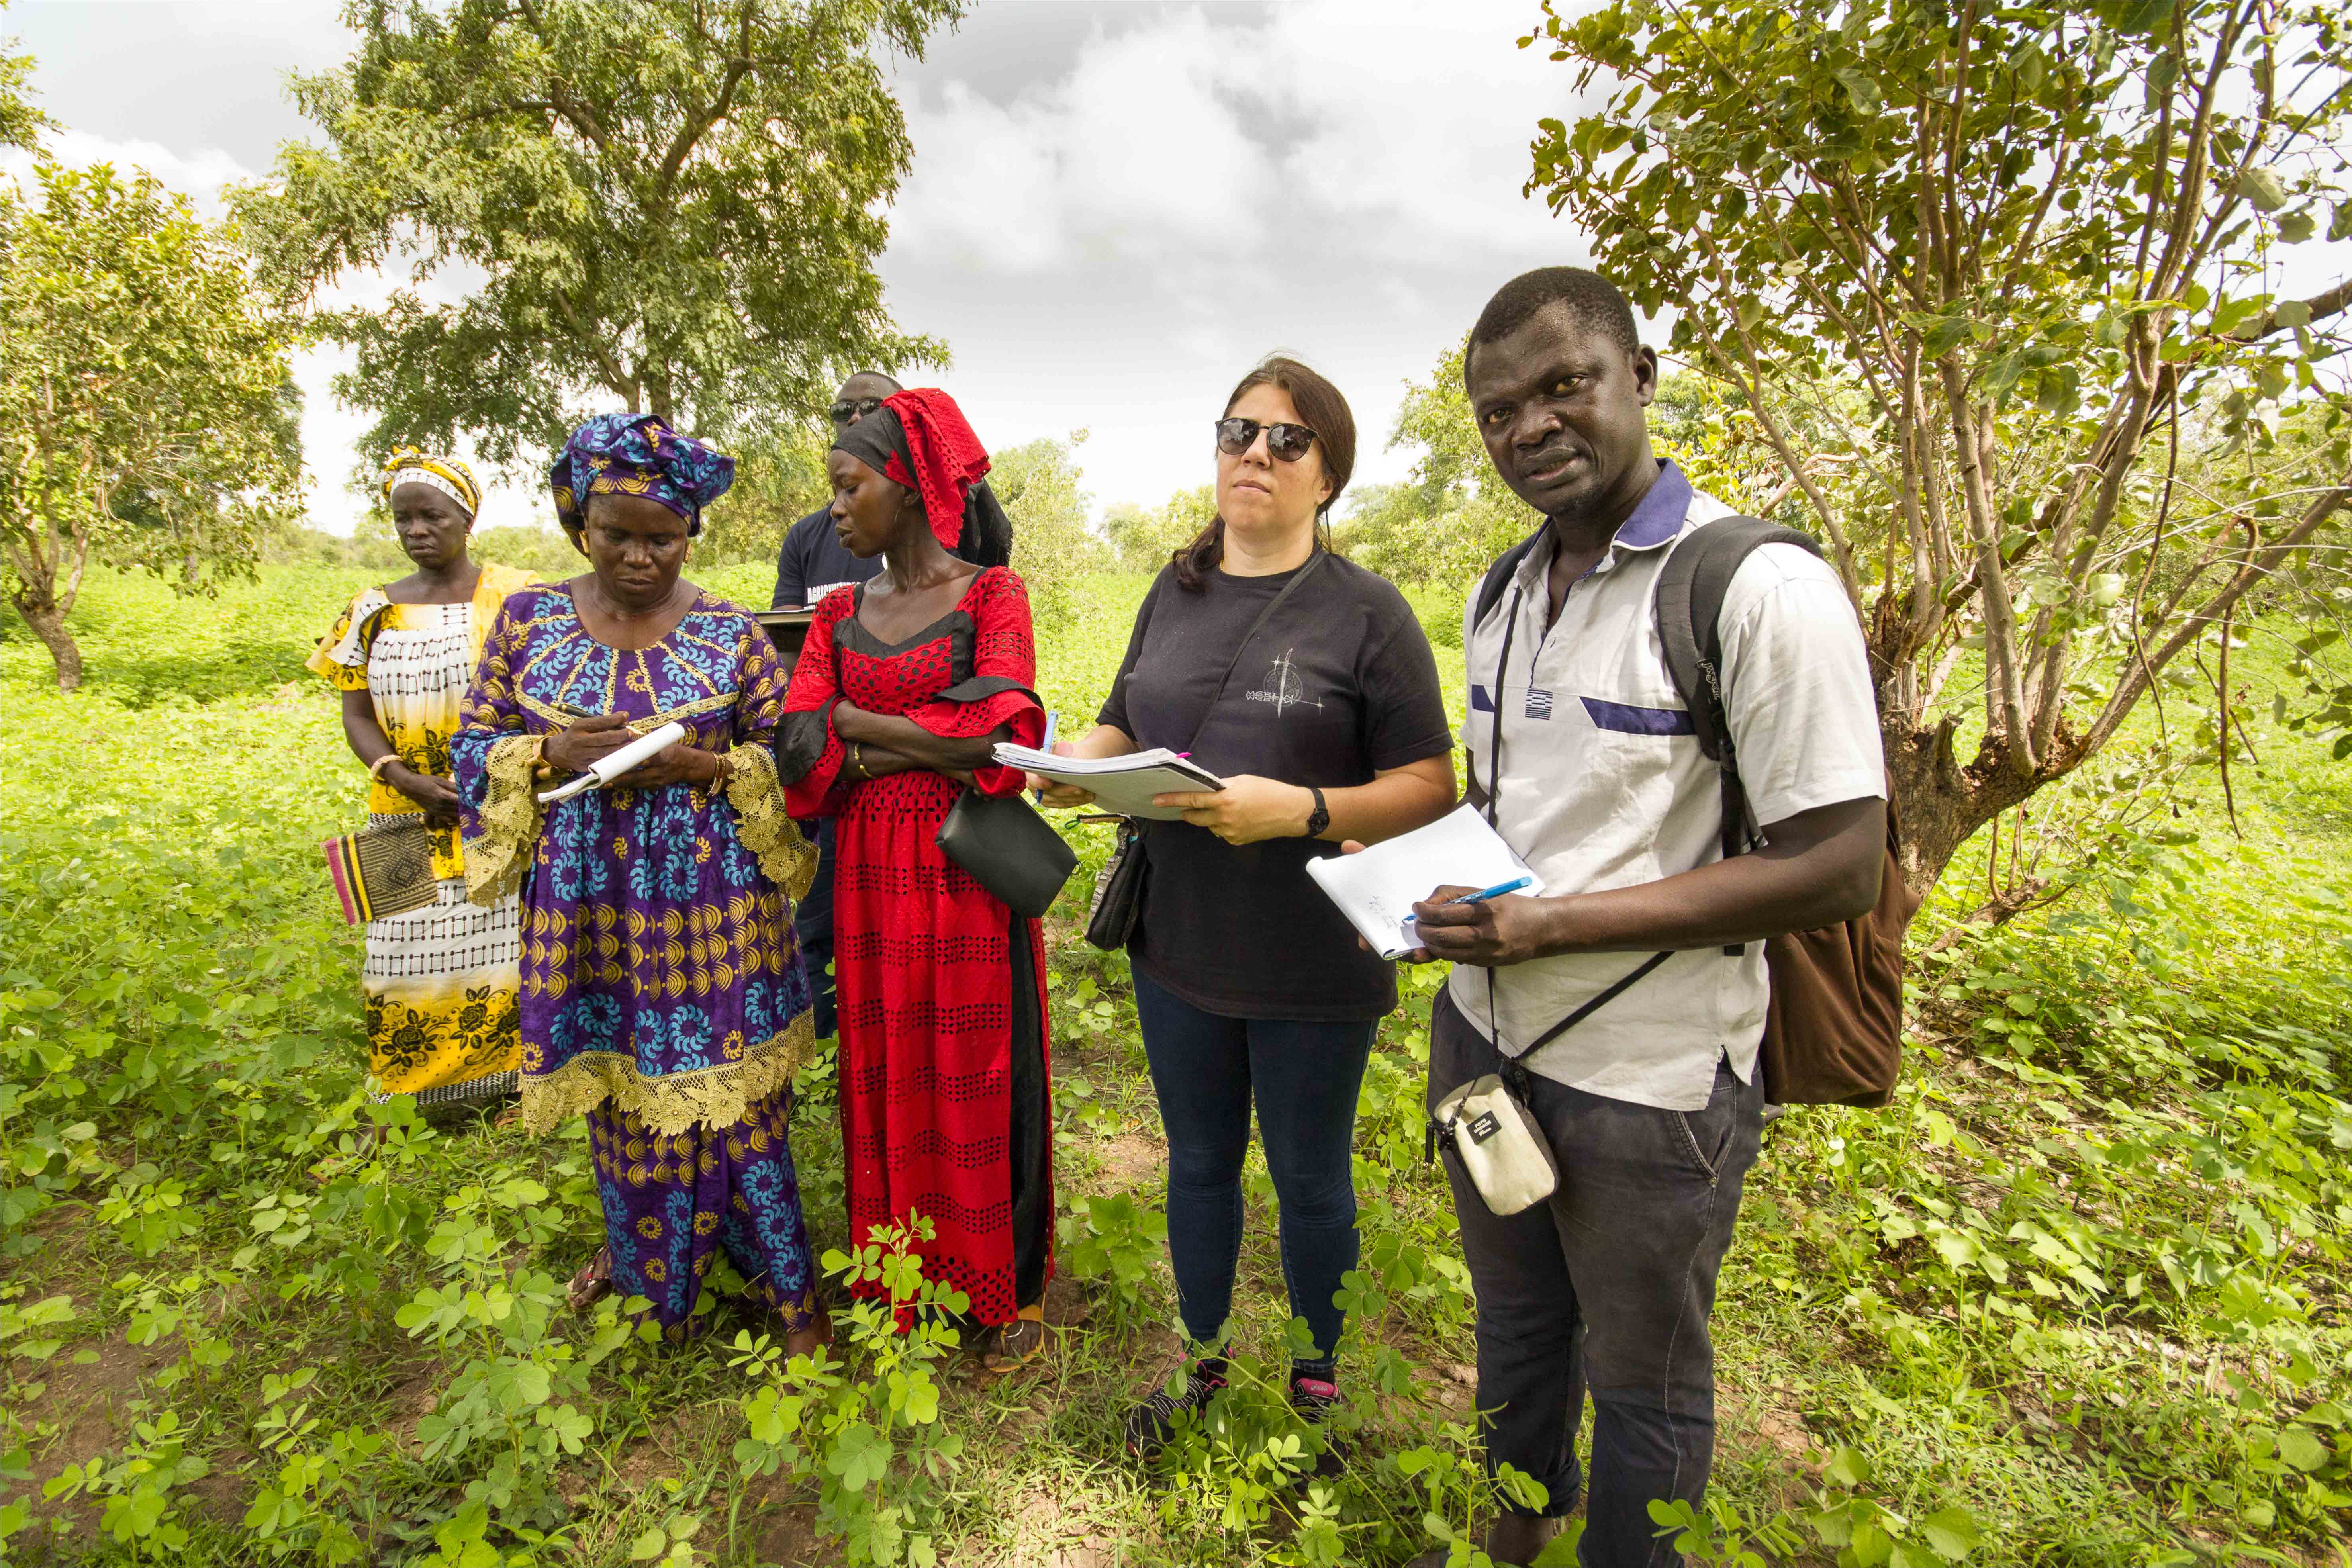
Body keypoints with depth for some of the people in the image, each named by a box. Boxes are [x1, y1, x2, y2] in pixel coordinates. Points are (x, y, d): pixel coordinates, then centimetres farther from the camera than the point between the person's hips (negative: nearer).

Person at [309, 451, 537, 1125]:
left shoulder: (514, 596, 0)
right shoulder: (373, 610, 9)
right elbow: (356, 715, 8)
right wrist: (405, 778, -10)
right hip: (411, 823, 3)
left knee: (505, 947, 1)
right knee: (411, 957, 7)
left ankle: (511, 1079, 18)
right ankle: (407, 1098, 24)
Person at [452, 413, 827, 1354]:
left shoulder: (729, 633, -4)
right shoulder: (528, 619, 3)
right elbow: (476, 745, 8)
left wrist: (705, 764, -18)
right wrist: (549, 753, -13)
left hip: (709, 908, -2)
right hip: (589, 904, 3)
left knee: (734, 1098, 3)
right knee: (618, 1088, 17)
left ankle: (787, 1286, 23)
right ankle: (639, 1249, 46)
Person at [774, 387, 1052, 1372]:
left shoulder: (992, 592, -3)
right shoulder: (839, 613, 10)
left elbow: (1003, 737, -19)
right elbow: (801, 751, -3)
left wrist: (856, 719, -10)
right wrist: (936, 747, -15)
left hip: (971, 875, -4)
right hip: (871, 876, 4)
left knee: (983, 1077, 7)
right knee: (888, 1075, 13)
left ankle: (1011, 1286, 27)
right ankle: (903, 1271, 34)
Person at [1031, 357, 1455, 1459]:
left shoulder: (1367, 613, -10)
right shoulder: (1174, 593, 6)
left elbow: (1428, 787, -12)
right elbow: (1122, 730, 13)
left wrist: (1301, 809, -28)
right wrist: (1073, 765, -9)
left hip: (1311, 962, -4)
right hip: (1177, 942, 5)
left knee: (1309, 1181, 16)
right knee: (1198, 1162, 22)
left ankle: (1317, 1385, 43)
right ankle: (1200, 1364, 47)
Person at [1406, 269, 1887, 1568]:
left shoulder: (1763, 590, -18)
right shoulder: (1498, 599, 6)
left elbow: (1840, 872, -20)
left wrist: (1554, 924, -25)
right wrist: (1414, 869, -1)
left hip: (1650, 1075, -7)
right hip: (1483, 1031, 7)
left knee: (1640, 1384, 17)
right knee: (1514, 1320, 27)